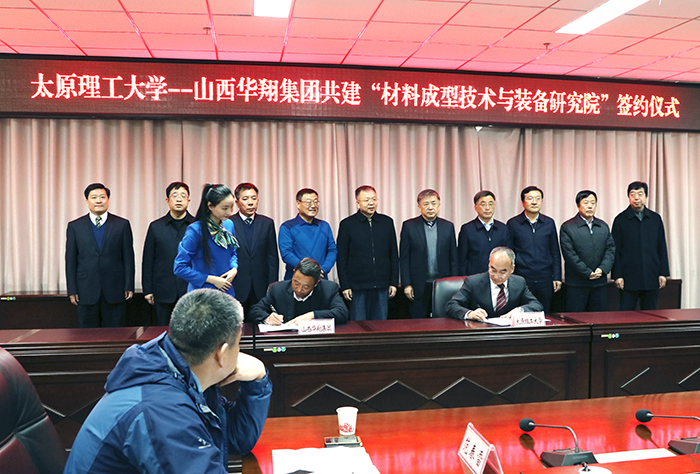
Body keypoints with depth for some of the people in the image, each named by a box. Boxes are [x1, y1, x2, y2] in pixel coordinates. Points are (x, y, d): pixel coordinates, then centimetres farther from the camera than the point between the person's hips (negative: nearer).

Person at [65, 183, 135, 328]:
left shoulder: (122, 225, 5)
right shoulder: (75, 226, 7)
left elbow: (128, 257, 4)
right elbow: (71, 260, 6)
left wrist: (129, 287, -1)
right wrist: (72, 290, 1)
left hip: (114, 290, 0)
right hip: (86, 292, 1)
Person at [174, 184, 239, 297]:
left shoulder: (229, 225, 2)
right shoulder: (195, 230, -15)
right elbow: (179, 267, -13)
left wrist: (234, 269, -4)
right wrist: (211, 279, -15)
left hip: (227, 292, 5)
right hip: (203, 295, -5)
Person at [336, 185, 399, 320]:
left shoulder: (387, 222, 8)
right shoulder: (347, 224, 0)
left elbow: (394, 255, 12)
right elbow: (341, 258, 1)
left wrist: (394, 282, 7)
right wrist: (344, 285, -5)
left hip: (382, 286, 3)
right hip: (358, 287, -2)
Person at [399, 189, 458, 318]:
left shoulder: (448, 226, 8)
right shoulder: (409, 226, 2)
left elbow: (453, 258, 9)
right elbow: (404, 258, 1)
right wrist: (406, 284, -6)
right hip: (419, 287, -2)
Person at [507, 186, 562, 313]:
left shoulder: (549, 223, 9)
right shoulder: (513, 224, 1)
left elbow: (555, 253, 13)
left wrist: (557, 277, 8)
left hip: (545, 280, 3)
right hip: (521, 279, -2)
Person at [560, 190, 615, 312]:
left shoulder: (604, 227, 14)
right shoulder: (567, 227, -3)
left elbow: (610, 250, 7)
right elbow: (570, 255, -9)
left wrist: (602, 269, -9)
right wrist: (588, 273, -13)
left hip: (600, 283, 5)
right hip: (576, 284, -4)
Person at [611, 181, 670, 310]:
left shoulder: (656, 218, 9)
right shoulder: (620, 220, 1)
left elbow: (662, 248, 11)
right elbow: (615, 250, -1)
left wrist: (663, 273, 4)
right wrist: (617, 275, -7)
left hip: (651, 278, 3)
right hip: (629, 278, -3)